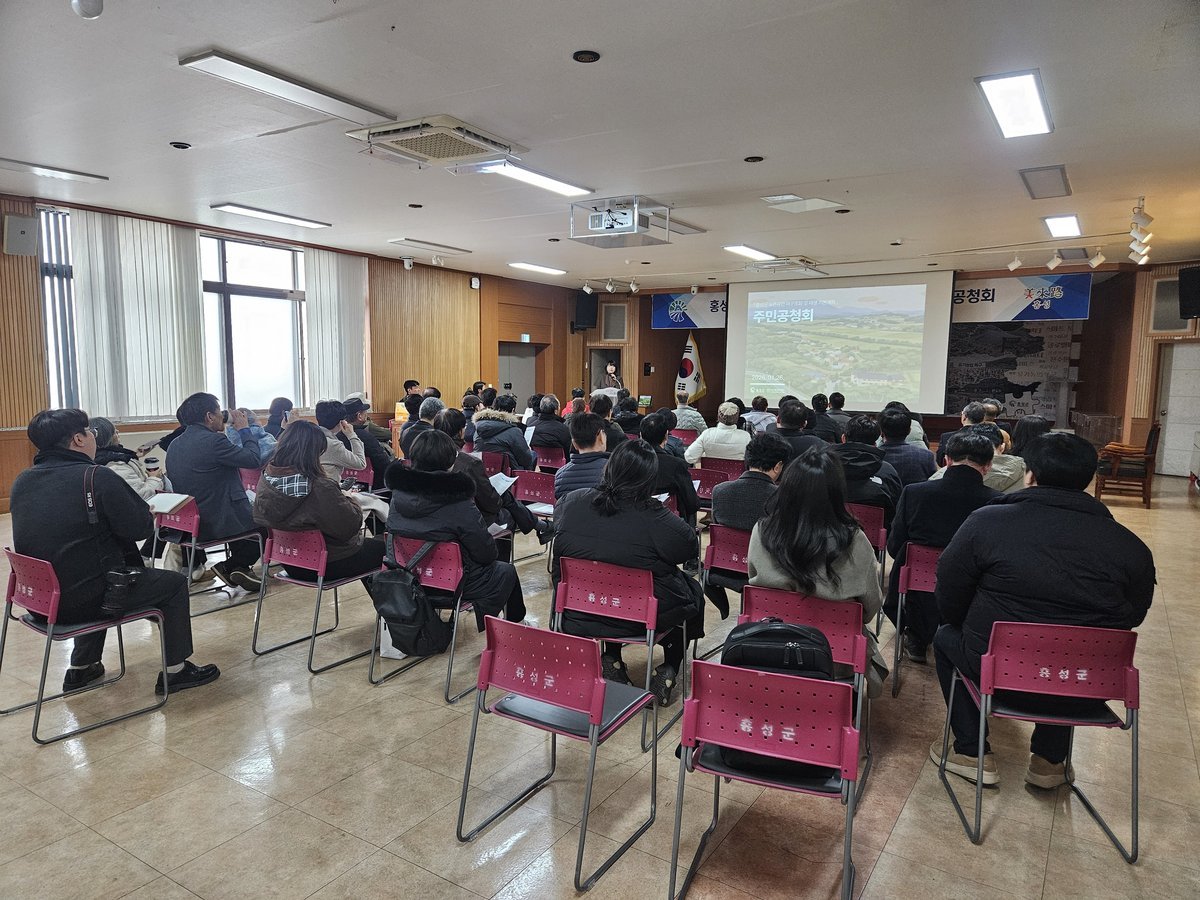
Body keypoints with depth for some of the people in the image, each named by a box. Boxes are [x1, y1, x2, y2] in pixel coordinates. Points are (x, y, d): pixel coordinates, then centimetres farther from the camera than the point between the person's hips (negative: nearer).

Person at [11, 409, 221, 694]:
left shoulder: (22, 481, 4)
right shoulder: (97, 477, -18)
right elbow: (141, 528, -14)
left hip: (37, 595, 8)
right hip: (84, 600, -8)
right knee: (174, 584, 8)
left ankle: (80, 668, 39)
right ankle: (175, 670, 15)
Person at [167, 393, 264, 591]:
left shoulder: (175, 445, 7)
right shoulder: (213, 441, -21)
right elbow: (253, 459, -16)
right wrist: (244, 429, -2)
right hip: (219, 523, -9)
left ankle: (235, 567, 27)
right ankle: (234, 565, 16)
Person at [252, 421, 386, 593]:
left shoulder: (266, 479, -8)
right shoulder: (320, 488, -31)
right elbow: (350, 526, -24)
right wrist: (350, 502, -2)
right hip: (328, 565, -8)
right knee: (383, 547, 15)